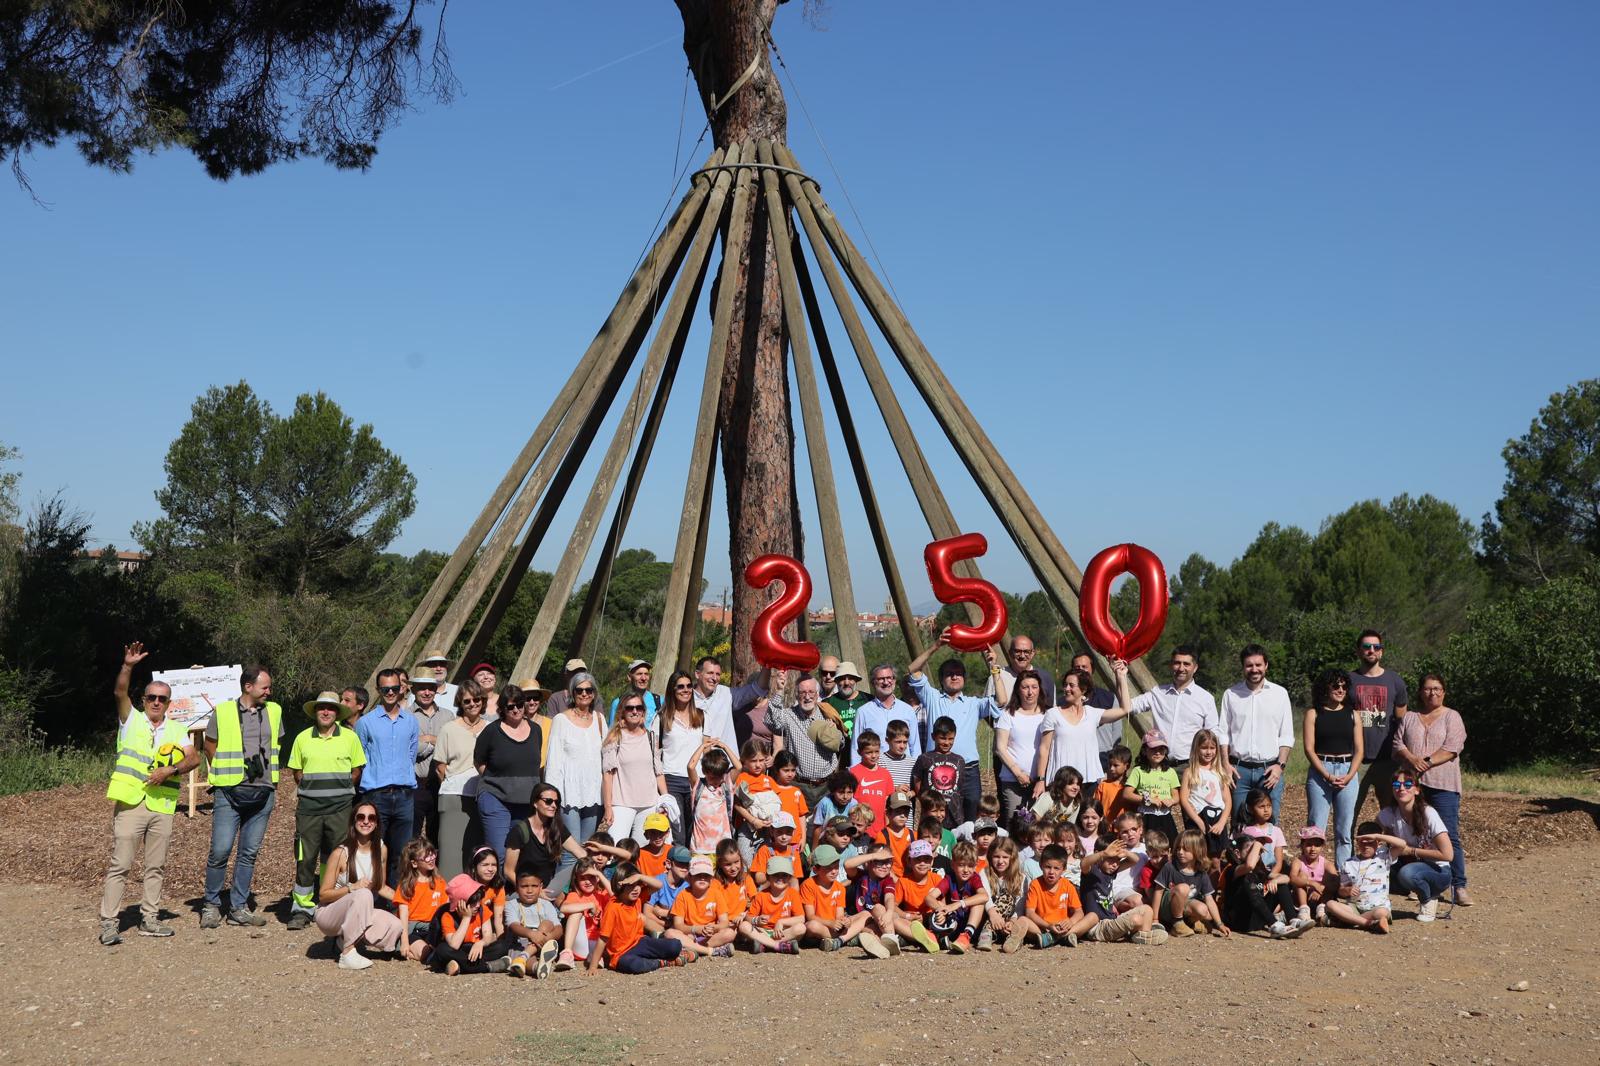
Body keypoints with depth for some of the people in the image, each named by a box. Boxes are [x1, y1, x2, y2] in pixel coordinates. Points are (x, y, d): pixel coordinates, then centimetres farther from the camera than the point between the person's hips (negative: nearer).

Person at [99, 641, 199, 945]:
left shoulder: (176, 729, 13)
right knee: (120, 864, -5)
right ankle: (109, 923, -1)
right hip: (131, 803, -3)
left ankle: (149, 919, 18)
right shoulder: (131, 720, 6)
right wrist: (128, 666, -27)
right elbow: (120, 692, -12)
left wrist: (170, 770, -15)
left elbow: (194, 758, 1)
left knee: (156, 866, 9)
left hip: (162, 806, 4)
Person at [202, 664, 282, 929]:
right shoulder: (223, 712, -1)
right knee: (220, 851, -6)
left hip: (262, 793, 4)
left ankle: (239, 908, 15)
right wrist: (217, 782, 8)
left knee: (249, 853, 7)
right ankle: (211, 905, 10)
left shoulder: (274, 711, 10)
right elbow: (210, 749, 7)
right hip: (229, 791, -4)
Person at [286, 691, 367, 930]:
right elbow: (297, 772, 13)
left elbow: (357, 771, 9)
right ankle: (302, 908, 9)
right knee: (305, 859, 0)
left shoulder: (350, 737, 6)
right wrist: (312, 789, 1)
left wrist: (340, 790, 0)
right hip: (308, 808, 1)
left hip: (340, 808, -1)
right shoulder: (303, 738, 8)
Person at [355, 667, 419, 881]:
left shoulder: (411, 722, 12)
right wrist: (374, 777, 9)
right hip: (376, 795, -3)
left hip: (405, 794, 3)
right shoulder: (366, 722, 2)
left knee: (400, 854, 6)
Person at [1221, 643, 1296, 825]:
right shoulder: (1231, 694, 7)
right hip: (1240, 769, 0)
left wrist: (1280, 765, -7)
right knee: (1240, 824, 1)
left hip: (1270, 769, 0)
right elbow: (1224, 733, 8)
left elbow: (1287, 736, 5)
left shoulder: (1280, 693, 6)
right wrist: (1226, 764, -3)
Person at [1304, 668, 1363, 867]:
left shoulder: (1352, 714, 11)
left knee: (1344, 831, 4)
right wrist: (1327, 776, -13)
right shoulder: (1313, 713, 3)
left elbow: (1359, 750, 7)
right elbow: (1309, 749, -3)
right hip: (1320, 771, -2)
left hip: (1348, 771, 3)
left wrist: (1349, 776, -7)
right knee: (1316, 828, -5)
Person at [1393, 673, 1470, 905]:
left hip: (1442, 784, -4)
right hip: (1412, 784, 4)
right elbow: (1398, 744, 7)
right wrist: (1412, 759, -12)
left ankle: (1459, 888, -8)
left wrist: (1428, 762, -16)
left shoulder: (1452, 718, 5)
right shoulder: (1409, 718, 16)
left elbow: (1452, 748, -7)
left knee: (1449, 836, -8)